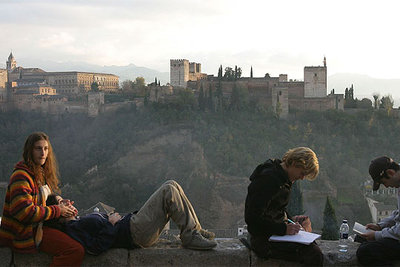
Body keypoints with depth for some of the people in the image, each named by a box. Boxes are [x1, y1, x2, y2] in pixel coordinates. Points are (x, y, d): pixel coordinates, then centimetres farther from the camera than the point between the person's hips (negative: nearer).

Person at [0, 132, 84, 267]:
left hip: (38, 225, 10)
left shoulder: (41, 172, 13)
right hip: (24, 233, -10)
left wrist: (61, 204, 1)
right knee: (76, 250, -22)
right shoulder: (22, 176, -19)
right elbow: (24, 212, -26)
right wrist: (57, 210, -18)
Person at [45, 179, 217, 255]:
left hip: (133, 223, 11)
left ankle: (195, 230, 5)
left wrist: (111, 219, 8)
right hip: (135, 234, -11)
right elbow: (98, 247, -23)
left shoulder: (78, 222, 21)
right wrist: (111, 223, -14)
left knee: (171, 186, 5)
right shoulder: (73, 229, -10)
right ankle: (190, 237, -12)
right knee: (169, 191, -17)